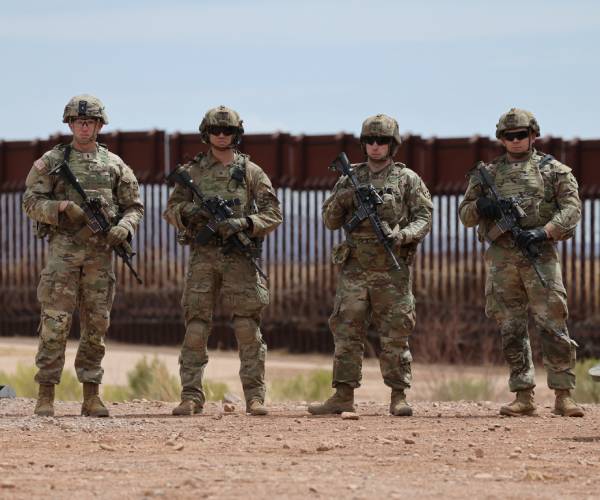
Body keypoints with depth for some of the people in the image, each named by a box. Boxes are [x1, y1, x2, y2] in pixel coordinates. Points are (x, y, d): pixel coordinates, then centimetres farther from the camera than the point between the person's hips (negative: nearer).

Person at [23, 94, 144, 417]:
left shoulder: (114, 165, 12)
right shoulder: (52, 161, 6)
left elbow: (134, 206, 13)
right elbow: (31, 201, 2)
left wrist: (123, 228, -7)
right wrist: (62, 207, -16)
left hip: (100, 253, 3)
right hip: (63, 248, -3)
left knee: (96, 324, 4)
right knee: (55, 322, -8)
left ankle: (91, 395, 9)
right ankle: (46, 395, -7)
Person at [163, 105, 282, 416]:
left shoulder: (251, 172, 7)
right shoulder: (192, 171, 11)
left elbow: (273, 215, 3)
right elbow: (171, 210, 11)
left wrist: (243, 223, -14)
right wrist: (189, 211, -11)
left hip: (239, 258, -1)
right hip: (202, 256, 1)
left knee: (248, 329, -4)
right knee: (195, 328, -3)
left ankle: (255, 396, -1)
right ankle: (191, 397, 0)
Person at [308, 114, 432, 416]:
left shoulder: (408, 179, 4)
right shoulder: (350, 179, 12)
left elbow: (423, 218, 0)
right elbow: (331, 222, 13)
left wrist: (403, 234, -19)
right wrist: (340, 199, -8)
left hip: (392, 270, -3)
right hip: (355, 269, 3)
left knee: (395, 335, -2)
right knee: (346, 334, 0)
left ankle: (398, 397, 3)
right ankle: (343, 397, 3)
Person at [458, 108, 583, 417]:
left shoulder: (553, 170, 8)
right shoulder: (487, 174, 16)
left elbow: (571, 209, -2)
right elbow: (465, 215, 17)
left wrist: (543, 232, -16)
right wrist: (480, 207, -6)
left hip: (539, 254, -3)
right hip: (501, 258, 3)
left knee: (552, 325, -8)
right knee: (511, 330, 3)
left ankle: (563, 395, -7)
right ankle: (524, 397, 6)